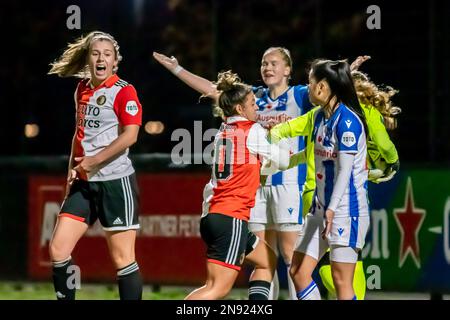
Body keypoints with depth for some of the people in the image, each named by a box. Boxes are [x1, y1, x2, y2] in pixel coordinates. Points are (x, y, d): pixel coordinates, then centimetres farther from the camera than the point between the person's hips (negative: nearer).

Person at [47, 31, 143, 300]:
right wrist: (72, 168, 16)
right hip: (84, 184, 7)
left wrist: (94, 160, -20)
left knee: (122, 258, -5)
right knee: (58, 249, 1)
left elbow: (130, 136, -19)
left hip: (116, 182, -7)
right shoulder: (82, 89, 13)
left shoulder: (124, 92, -9)